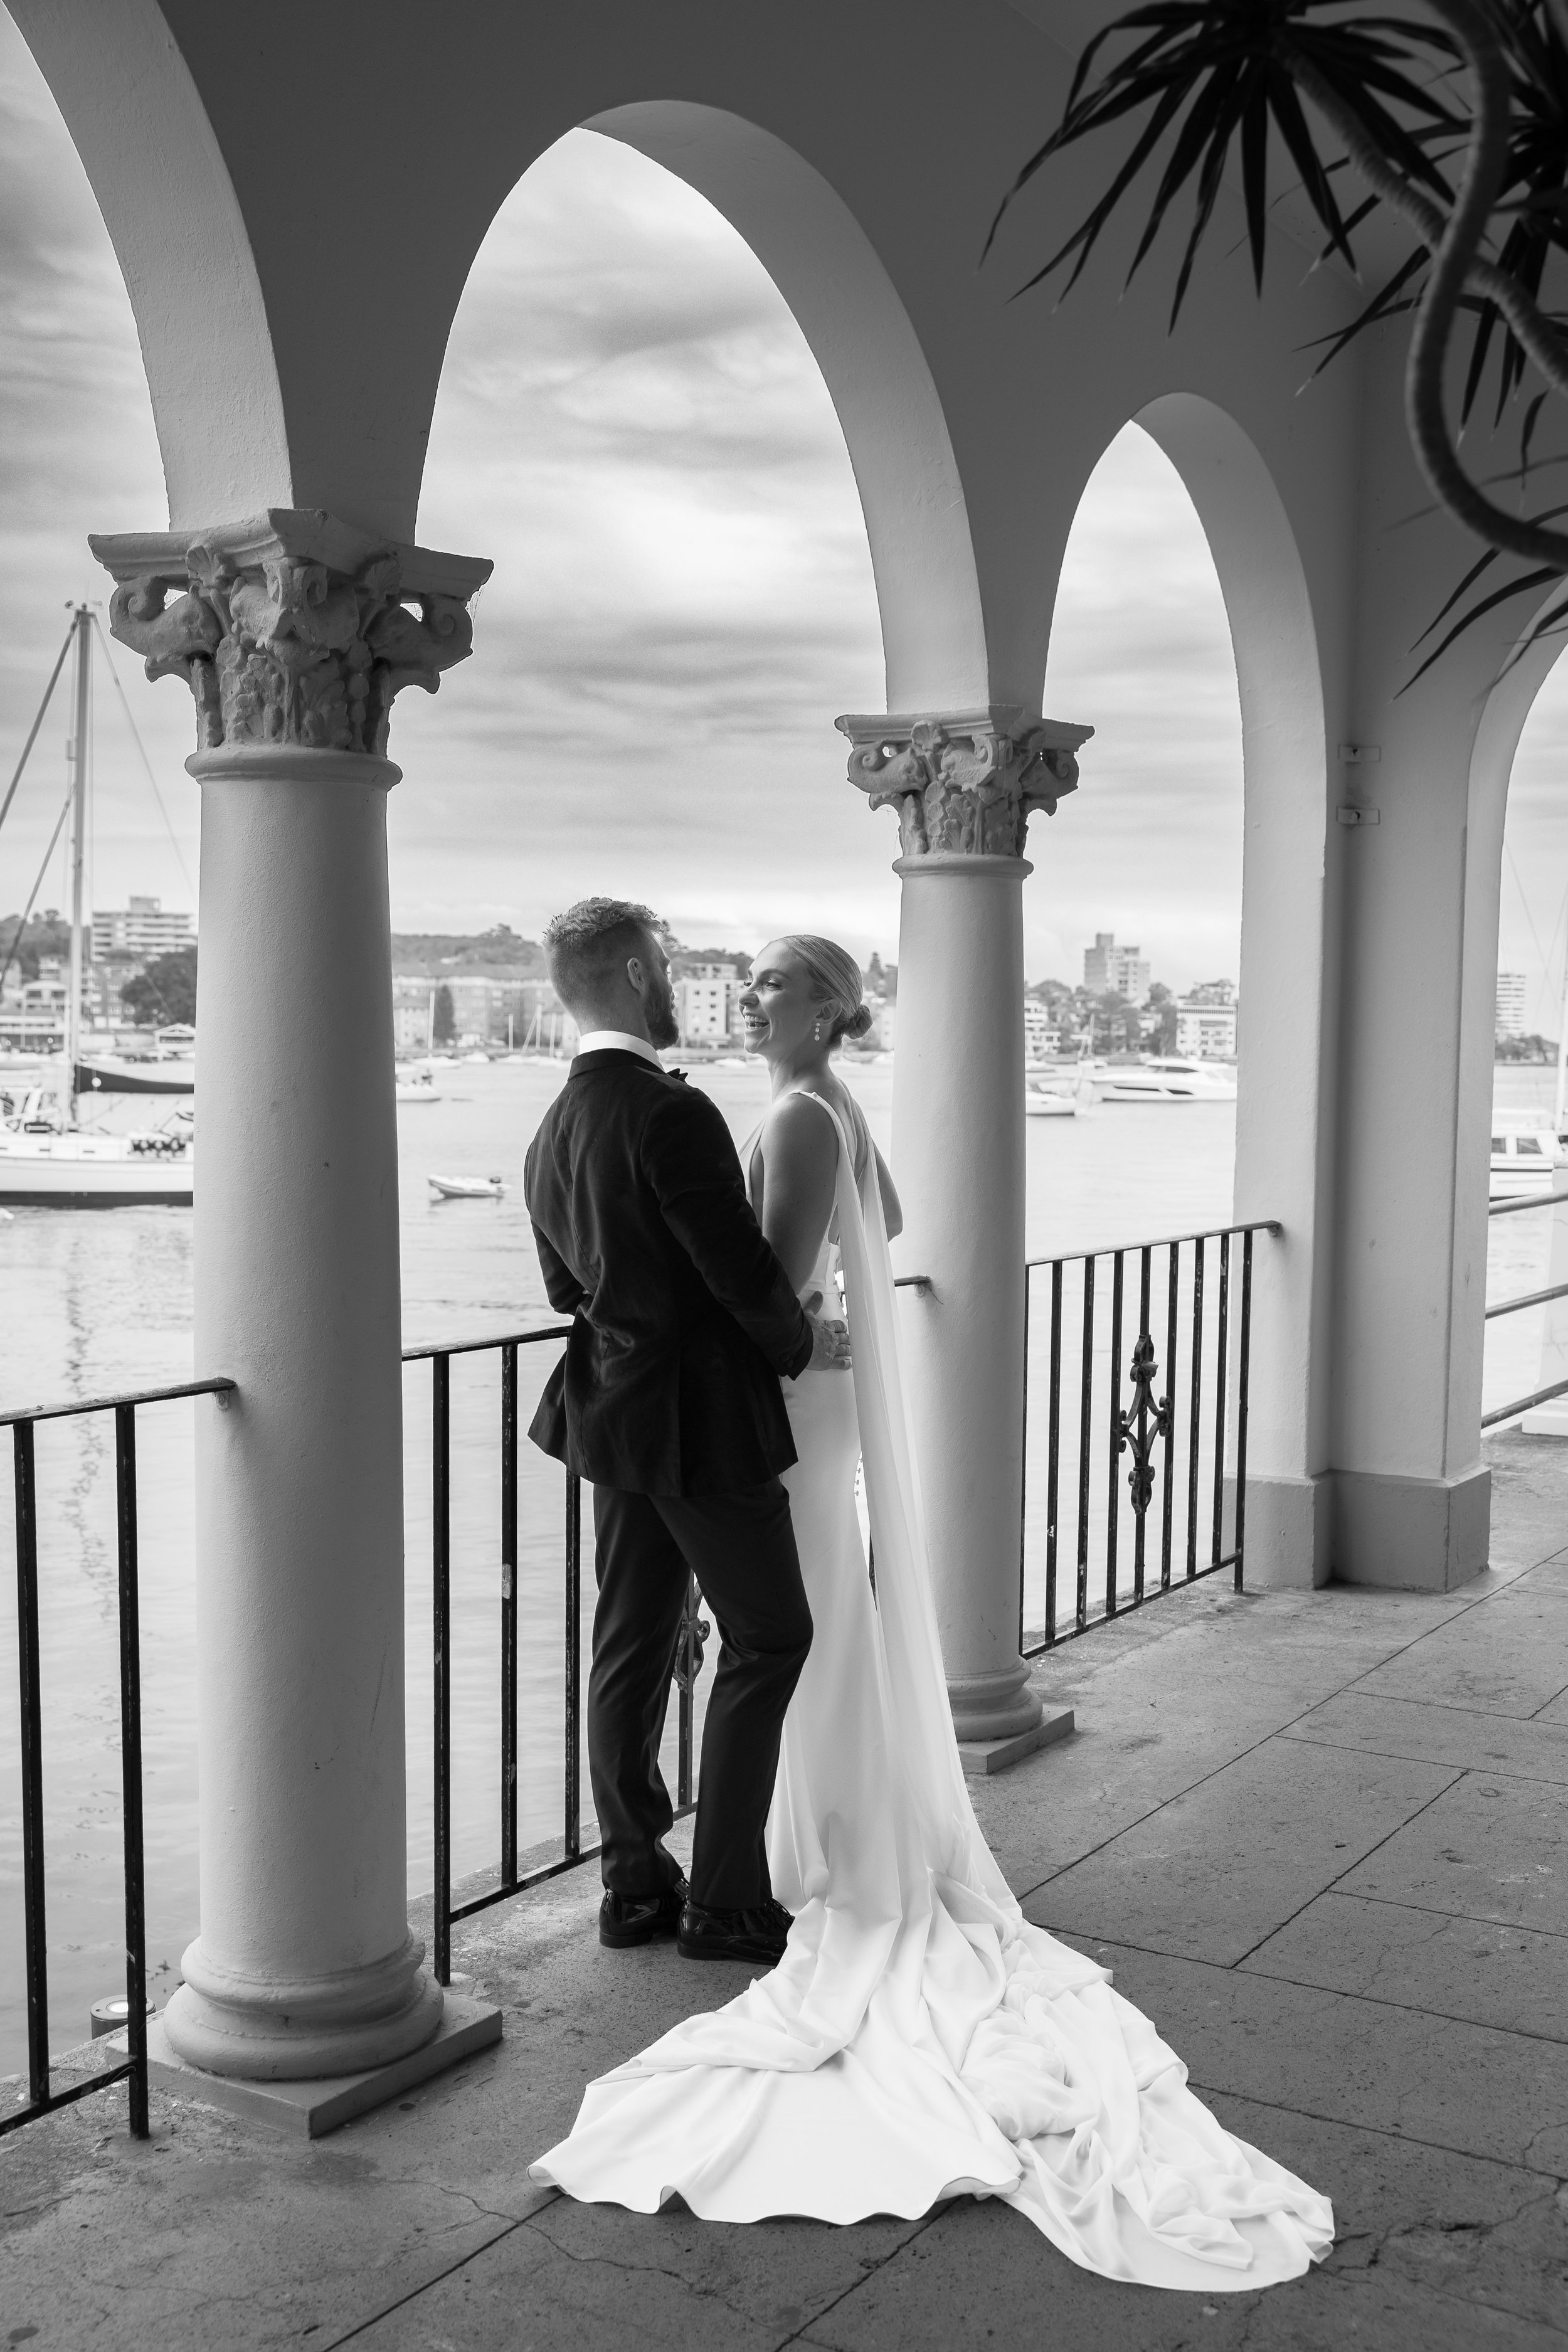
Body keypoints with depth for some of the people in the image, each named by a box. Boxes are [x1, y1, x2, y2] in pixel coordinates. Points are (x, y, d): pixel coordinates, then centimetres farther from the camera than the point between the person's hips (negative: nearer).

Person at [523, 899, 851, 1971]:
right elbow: (744, 1271, -20)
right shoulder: (672, 1113, -20)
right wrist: (804, 1340, -2)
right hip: (705, 1414, -8)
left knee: (634, 1647, 13)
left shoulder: (552, 1132, 7)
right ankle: (725, 1899, 7)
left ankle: (636, 1884, 22)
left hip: (615, 1411, 8)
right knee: (770, 1637, 3)